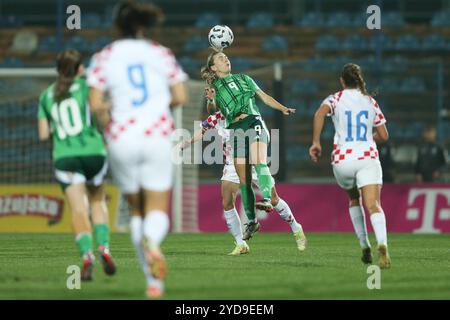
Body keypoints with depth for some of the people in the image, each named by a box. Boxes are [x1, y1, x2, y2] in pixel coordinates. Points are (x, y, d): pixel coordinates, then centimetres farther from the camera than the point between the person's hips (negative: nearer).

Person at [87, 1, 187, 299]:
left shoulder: (104, 57, 3)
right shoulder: (161, 53, 5)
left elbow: (96, 104, -6)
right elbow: (181, 97, 1)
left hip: (122, 140, 0)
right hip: (158, 136, 0)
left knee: (137, 210, 16)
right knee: (158, 212, 1)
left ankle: (154, 281, 13)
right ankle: (152, 242, -36)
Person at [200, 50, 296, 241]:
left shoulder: (244, 79, 22)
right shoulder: (214, 88, 18)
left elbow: (264, 96, 25)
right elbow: (212, 111, 3)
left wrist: (283, 109, 11)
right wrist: (210, 100, -19)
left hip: (254, 123, -1)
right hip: (236, 129, 1)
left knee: (259, 162, -29)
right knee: (244, 179, -3)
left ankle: (266, 200, -44)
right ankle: (252, 221, 3)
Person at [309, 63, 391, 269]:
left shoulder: (336, 99, 5)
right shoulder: (371, 102, 12)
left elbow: (320, 114, -18)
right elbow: (383, 136, 15)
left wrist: (315, 142, -15)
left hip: (342, 160, 0)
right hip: (368, 158, 0)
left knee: (354, 199, 27)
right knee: (373, 205, -13)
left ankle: (364, 246, 22)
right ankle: (382, 243, -40)